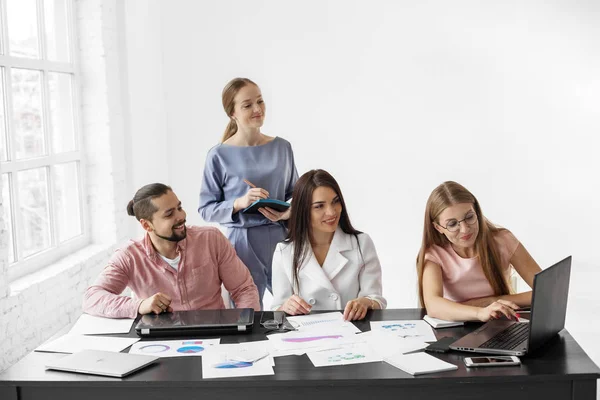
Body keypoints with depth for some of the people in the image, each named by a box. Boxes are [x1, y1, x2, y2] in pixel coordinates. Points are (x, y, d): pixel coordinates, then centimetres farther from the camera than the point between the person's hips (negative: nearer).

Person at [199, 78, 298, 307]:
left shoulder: (282, 148, 4)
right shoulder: (220, 156, -6)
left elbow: (294, 193, 12)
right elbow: (206, 209, -4)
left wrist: (288, 211, -9)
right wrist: (239, 203, -19)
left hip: (281, 238, 3)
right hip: (243, 242, -3)